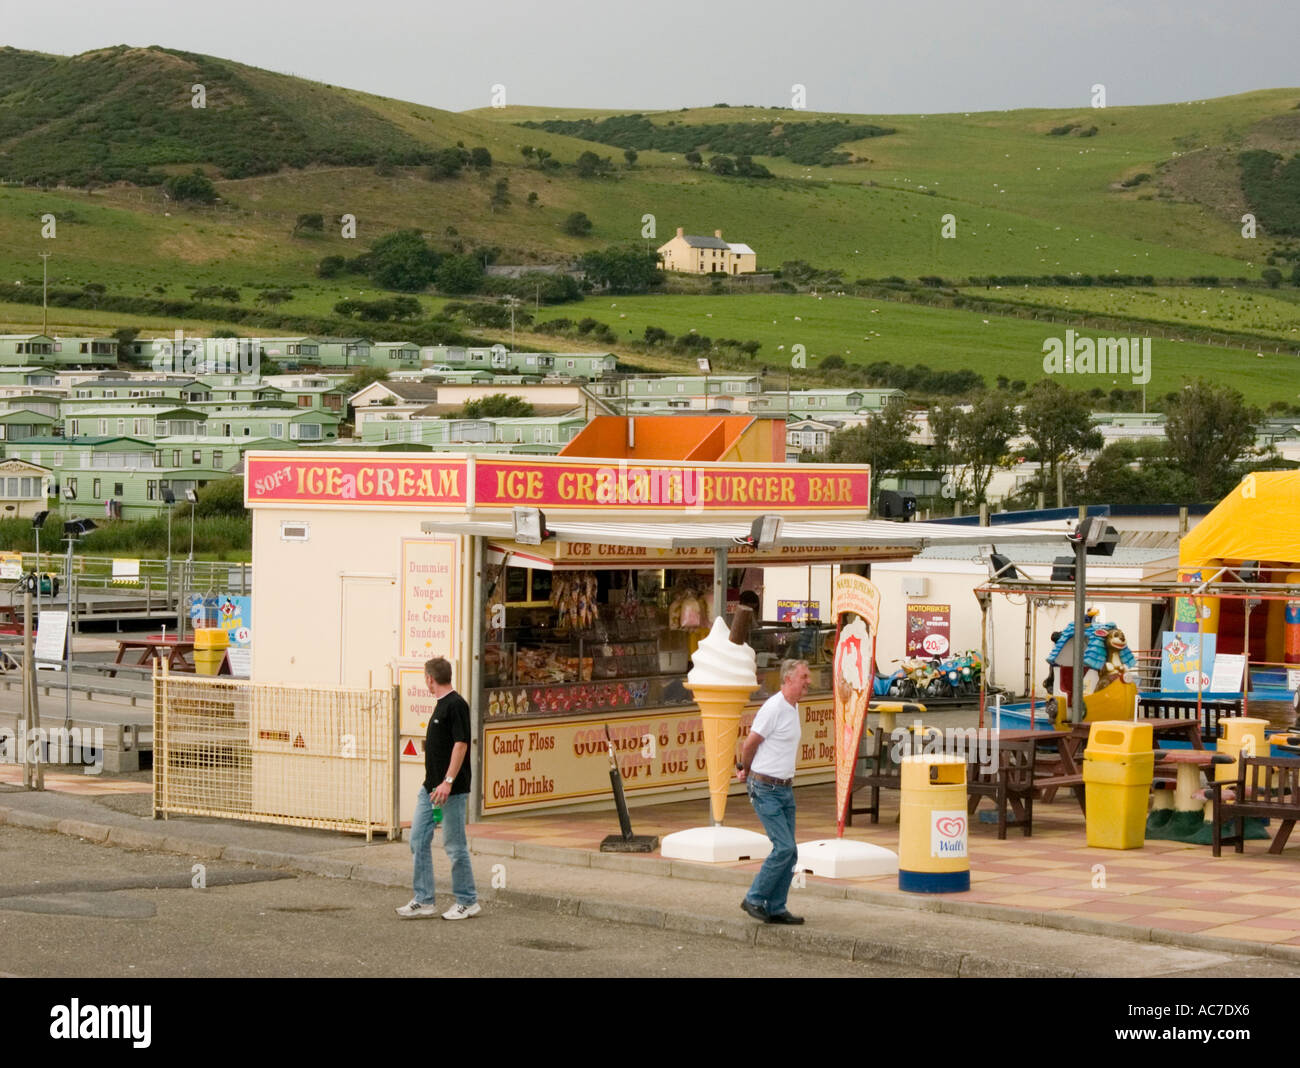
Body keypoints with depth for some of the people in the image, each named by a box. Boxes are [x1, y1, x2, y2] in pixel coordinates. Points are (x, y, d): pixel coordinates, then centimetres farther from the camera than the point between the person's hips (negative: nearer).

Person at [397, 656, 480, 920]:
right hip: (431, 787, 10)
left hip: (452, 789, -10)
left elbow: (461, 743, -21)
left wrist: (448, 781, -26)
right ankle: (423, 901, 11)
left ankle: (467, 902, 8)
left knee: (454, 844, -3)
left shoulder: (456, 705, -14)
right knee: (418, 840, 7)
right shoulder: (441, 705, 16)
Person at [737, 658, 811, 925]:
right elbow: (749, 744, -11)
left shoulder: (794, 708, 12)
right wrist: (747, 771, 6)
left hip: (785, 789, 9)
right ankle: (754, 899, -1)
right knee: (784, 847, -13)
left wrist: (747, 771, 23)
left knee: (789, 852, 6)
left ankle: (776, 908, 12)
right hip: (765, 790, -9)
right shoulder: (774, 708, -17)